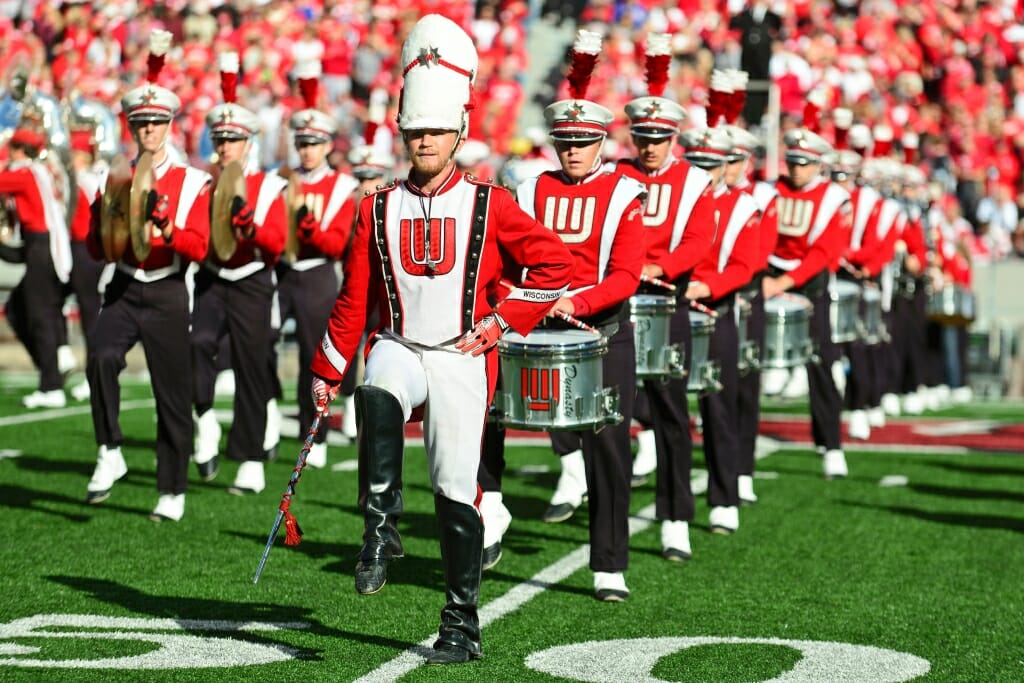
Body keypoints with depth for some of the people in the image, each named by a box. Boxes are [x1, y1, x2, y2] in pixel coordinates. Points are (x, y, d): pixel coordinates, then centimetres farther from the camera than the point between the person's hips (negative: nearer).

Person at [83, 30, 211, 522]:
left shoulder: (193, 183, 0)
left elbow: (198, 248, -10)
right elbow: (96, 248, 7)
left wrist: (165, 227, -27)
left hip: (168, 295, -1)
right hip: (124, 291, 1)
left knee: (173, 396, 3)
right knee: (101, 356, -28)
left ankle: (172, 494, 15)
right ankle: (110, 454, -18)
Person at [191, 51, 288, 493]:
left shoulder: (268, 187, -1)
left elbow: (277, 243, -10)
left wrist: (249, 222, -25)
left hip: (251, 285, -1)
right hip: (211, 280, 2)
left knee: (250, 369, 2)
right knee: (198, 341, -27)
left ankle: (251, 462, 8)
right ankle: (204, 417, -6)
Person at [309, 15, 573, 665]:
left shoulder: (487, 205, -1)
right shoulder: (378, 209, 6)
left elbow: (555, 265, 0)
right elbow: (354, 299, 11)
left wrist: (504, 320, -6)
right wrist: (327, 373, 11)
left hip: (462, 359, -1)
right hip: (397, 348, 1)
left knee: (456, 492, -2)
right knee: (377, 399, -35)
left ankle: (462, 627, 9)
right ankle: (381, 532, -27)